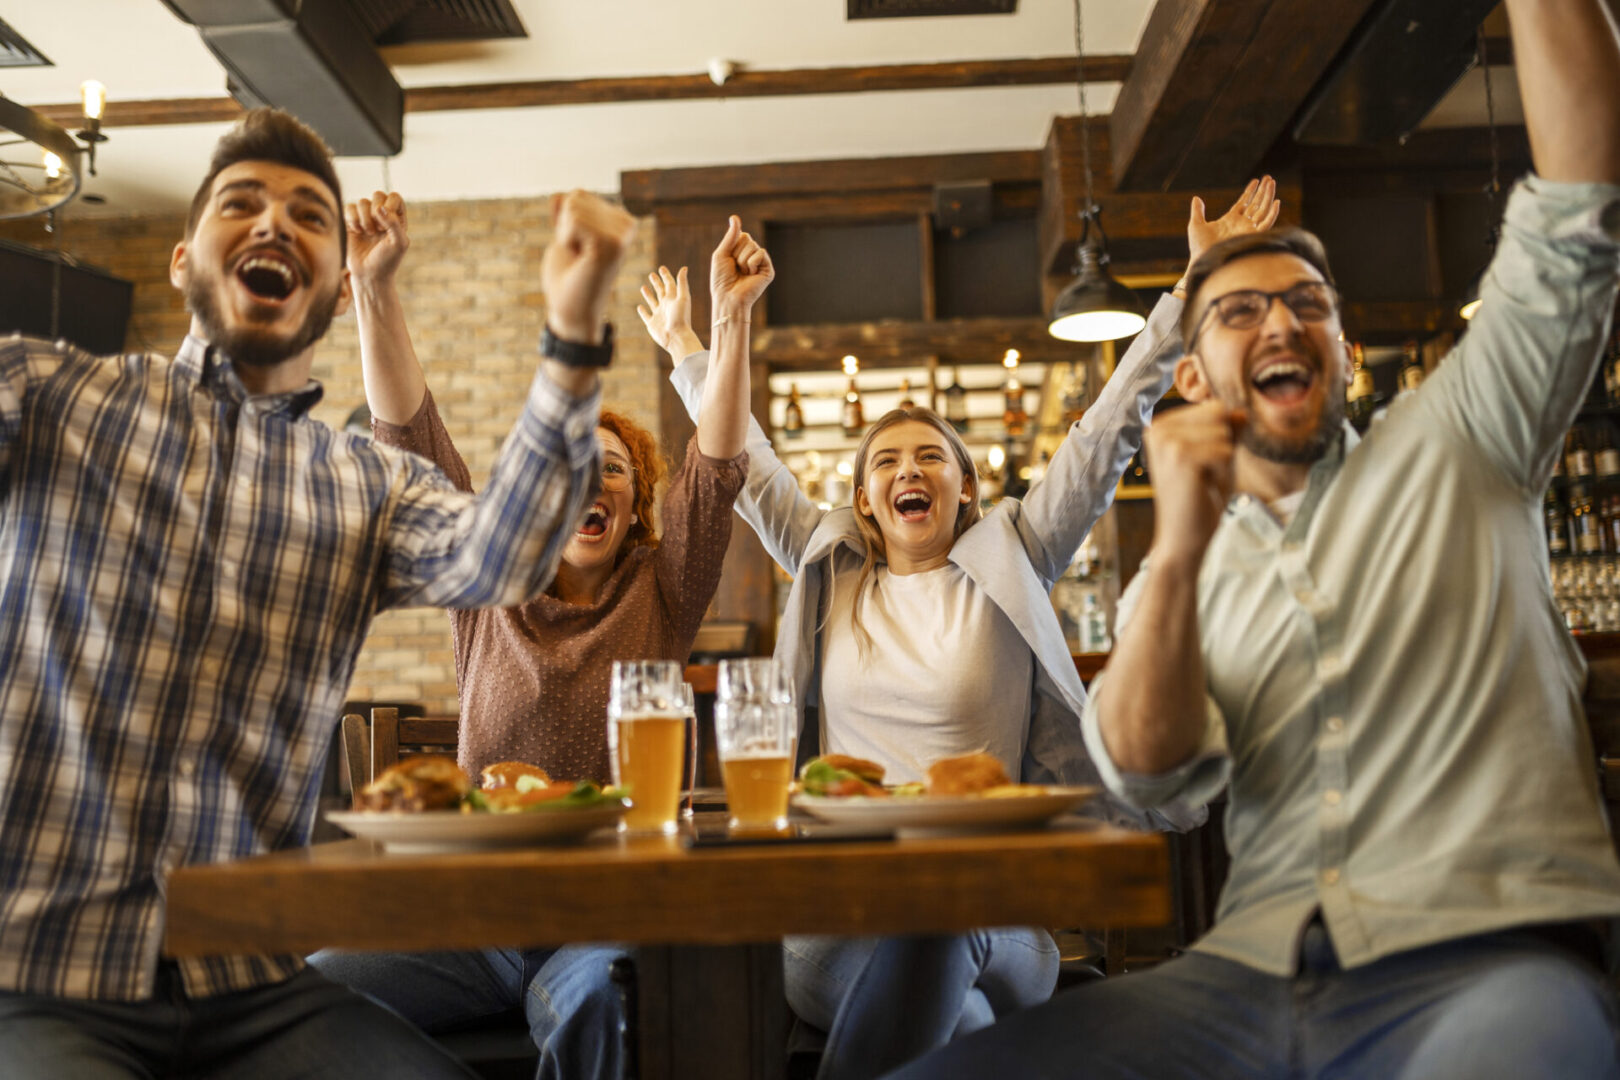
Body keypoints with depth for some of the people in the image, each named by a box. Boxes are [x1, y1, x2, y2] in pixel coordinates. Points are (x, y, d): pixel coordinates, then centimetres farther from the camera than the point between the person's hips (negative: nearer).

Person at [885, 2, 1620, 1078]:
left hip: (1485, 957, -2)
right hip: (1254, 973, 2)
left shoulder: (1450, 447, 12)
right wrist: (1177, 555, -16)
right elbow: (1149, 770, -2)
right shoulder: (1188, 571, 16)